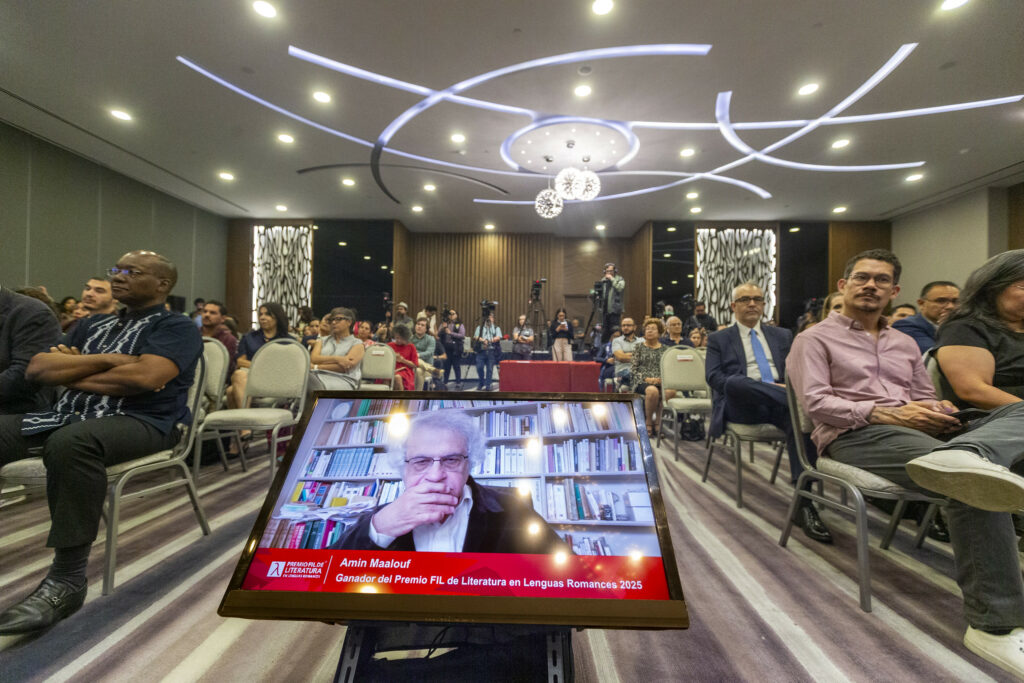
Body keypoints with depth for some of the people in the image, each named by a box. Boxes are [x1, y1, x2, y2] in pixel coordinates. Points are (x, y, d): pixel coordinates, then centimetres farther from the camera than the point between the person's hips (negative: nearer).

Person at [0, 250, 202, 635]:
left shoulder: (176, 328, 1)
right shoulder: (93, 325, 24)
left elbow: (145, 377, -17)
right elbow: (37, 368, 13)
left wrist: (73, 374, 0)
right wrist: (105, 360, -4)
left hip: (140, 422, -7)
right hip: (68, 414, 7)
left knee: (70, 442, -37)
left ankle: (67, 580, -26)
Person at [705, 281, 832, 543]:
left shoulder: (783, 335, 26)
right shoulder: (719, 339, 16)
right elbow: (714, 377, 0)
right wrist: (762, 387, -14)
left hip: (780, 400, 3)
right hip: (741, 404, -2)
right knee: (736, 383, -38)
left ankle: (804, 504, -31)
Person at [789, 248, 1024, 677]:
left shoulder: (905, 344, 30)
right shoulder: (815, 339, 7)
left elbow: (927, 400, 25)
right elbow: (815, 402, -6)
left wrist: (941, 411, -3)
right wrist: (887, 414, -18)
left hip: (916, 432, 7)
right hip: (855, 435, -7)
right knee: (974, 487, -32)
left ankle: (956, 460, -52)